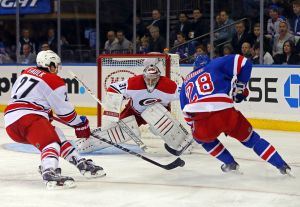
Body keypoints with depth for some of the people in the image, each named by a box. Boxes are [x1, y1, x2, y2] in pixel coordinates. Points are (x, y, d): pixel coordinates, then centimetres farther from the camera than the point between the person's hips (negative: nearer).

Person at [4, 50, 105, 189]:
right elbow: (64, 110, 1)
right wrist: (81, 125, 16)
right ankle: (50, 174, -54)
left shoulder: (27, 72, 22)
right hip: (27, 118, -9)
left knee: (58, 136, 21)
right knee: (50, 142, -26)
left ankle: (81, 164, 22)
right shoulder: (54, 81, 0)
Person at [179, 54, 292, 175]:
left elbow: (187, 114, 28)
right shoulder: (215, 65, 22)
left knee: (203, 138, 36)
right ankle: (282, 165, 16)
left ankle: (230, 163, 31)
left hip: (202, 121, 1)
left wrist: (194, 128, 43)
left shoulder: (186, 82, 30)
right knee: (250, 138, 20)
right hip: (226, 114, -1)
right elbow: (243, 63, 11)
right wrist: (240, 87, 23)